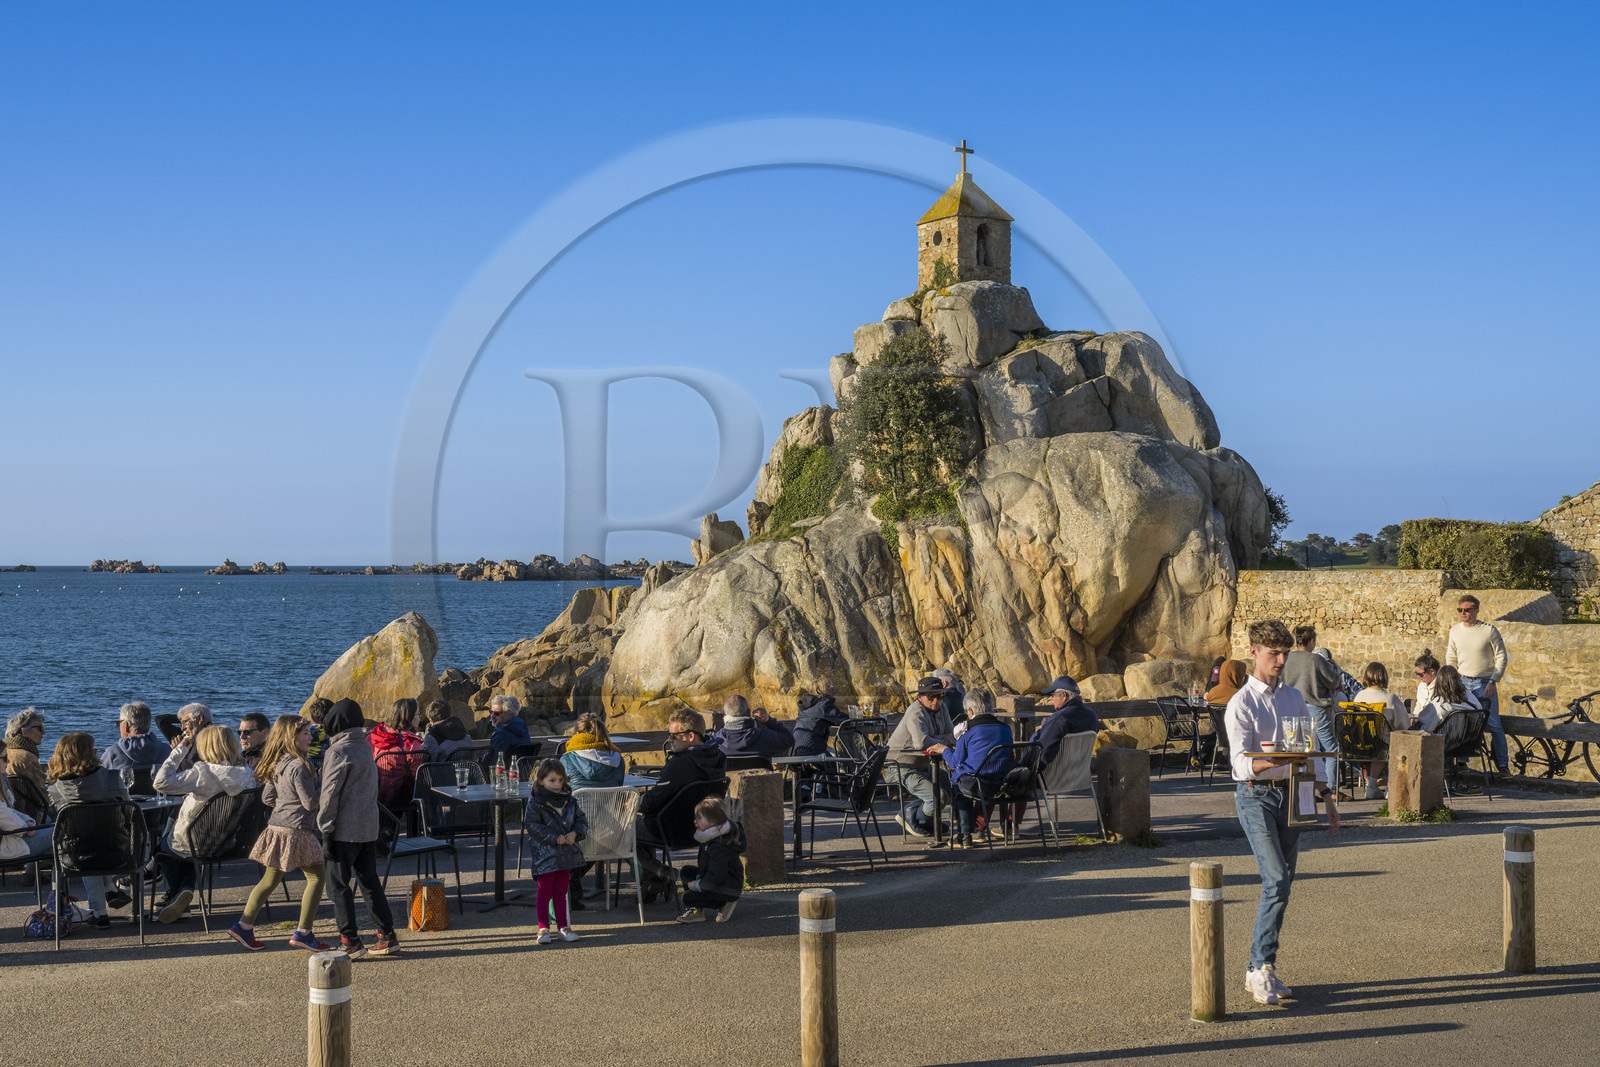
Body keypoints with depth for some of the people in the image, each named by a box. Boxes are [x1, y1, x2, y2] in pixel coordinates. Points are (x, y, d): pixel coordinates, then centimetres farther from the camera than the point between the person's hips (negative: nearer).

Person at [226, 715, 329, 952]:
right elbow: (311, 802, -17)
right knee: (316, 877, 2)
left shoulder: (276, 765, 8)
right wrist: (323, 785, -3)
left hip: (276, 826, 9)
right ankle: (303, 932, 0)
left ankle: (244, 926, 15)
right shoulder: (299, 766, -18)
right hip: (297, 831, -8)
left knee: (270, 879, 16)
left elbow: (267, 797, 17)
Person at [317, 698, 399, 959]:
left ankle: (350, 942, -1)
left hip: (345, 830, -7)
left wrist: (326, 832, -11)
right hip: (370, 828, 7)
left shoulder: (337, 752, -13)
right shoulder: (365, 747, 11)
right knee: (370, 881, 14)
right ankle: (388, 937, 15)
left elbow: (330, 795, -15)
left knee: (338, 885, 1)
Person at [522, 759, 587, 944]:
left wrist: (575, 834, -9)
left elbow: (581, 820, 12)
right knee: (544, 892, 1)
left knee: (561, 892, 12)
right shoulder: (535, 803, -8)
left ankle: (563, 926, 18)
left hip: (566, 854, 5)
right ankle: (543, 928, 8)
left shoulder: (570, 801, 8)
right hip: (544, 855, -5)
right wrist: (554, 838, -18)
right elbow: (532, 826, -15)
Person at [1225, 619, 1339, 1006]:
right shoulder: (1241, 705, -6)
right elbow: (1240, 761, -16)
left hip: (1290, 794, 6)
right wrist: (1271, 762, -34)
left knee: (1283, 884, 6)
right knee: (1276, 882, -16)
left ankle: (1263, 968, 15)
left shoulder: (1294, 698, 14)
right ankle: (1260, 968, -11)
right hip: (1255, 796, -6)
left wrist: (1326, 795, 11)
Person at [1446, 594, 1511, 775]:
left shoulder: (1489, 630, -7)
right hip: (1463, 682, 4)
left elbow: (1502, 658, -4)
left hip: (1485, 684, -4)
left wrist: (1493, 682, -11)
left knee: (1493, 724, -7)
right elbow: (1451, 658, 18)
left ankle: (1502, 764, -1)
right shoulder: (1455, 631, 6)